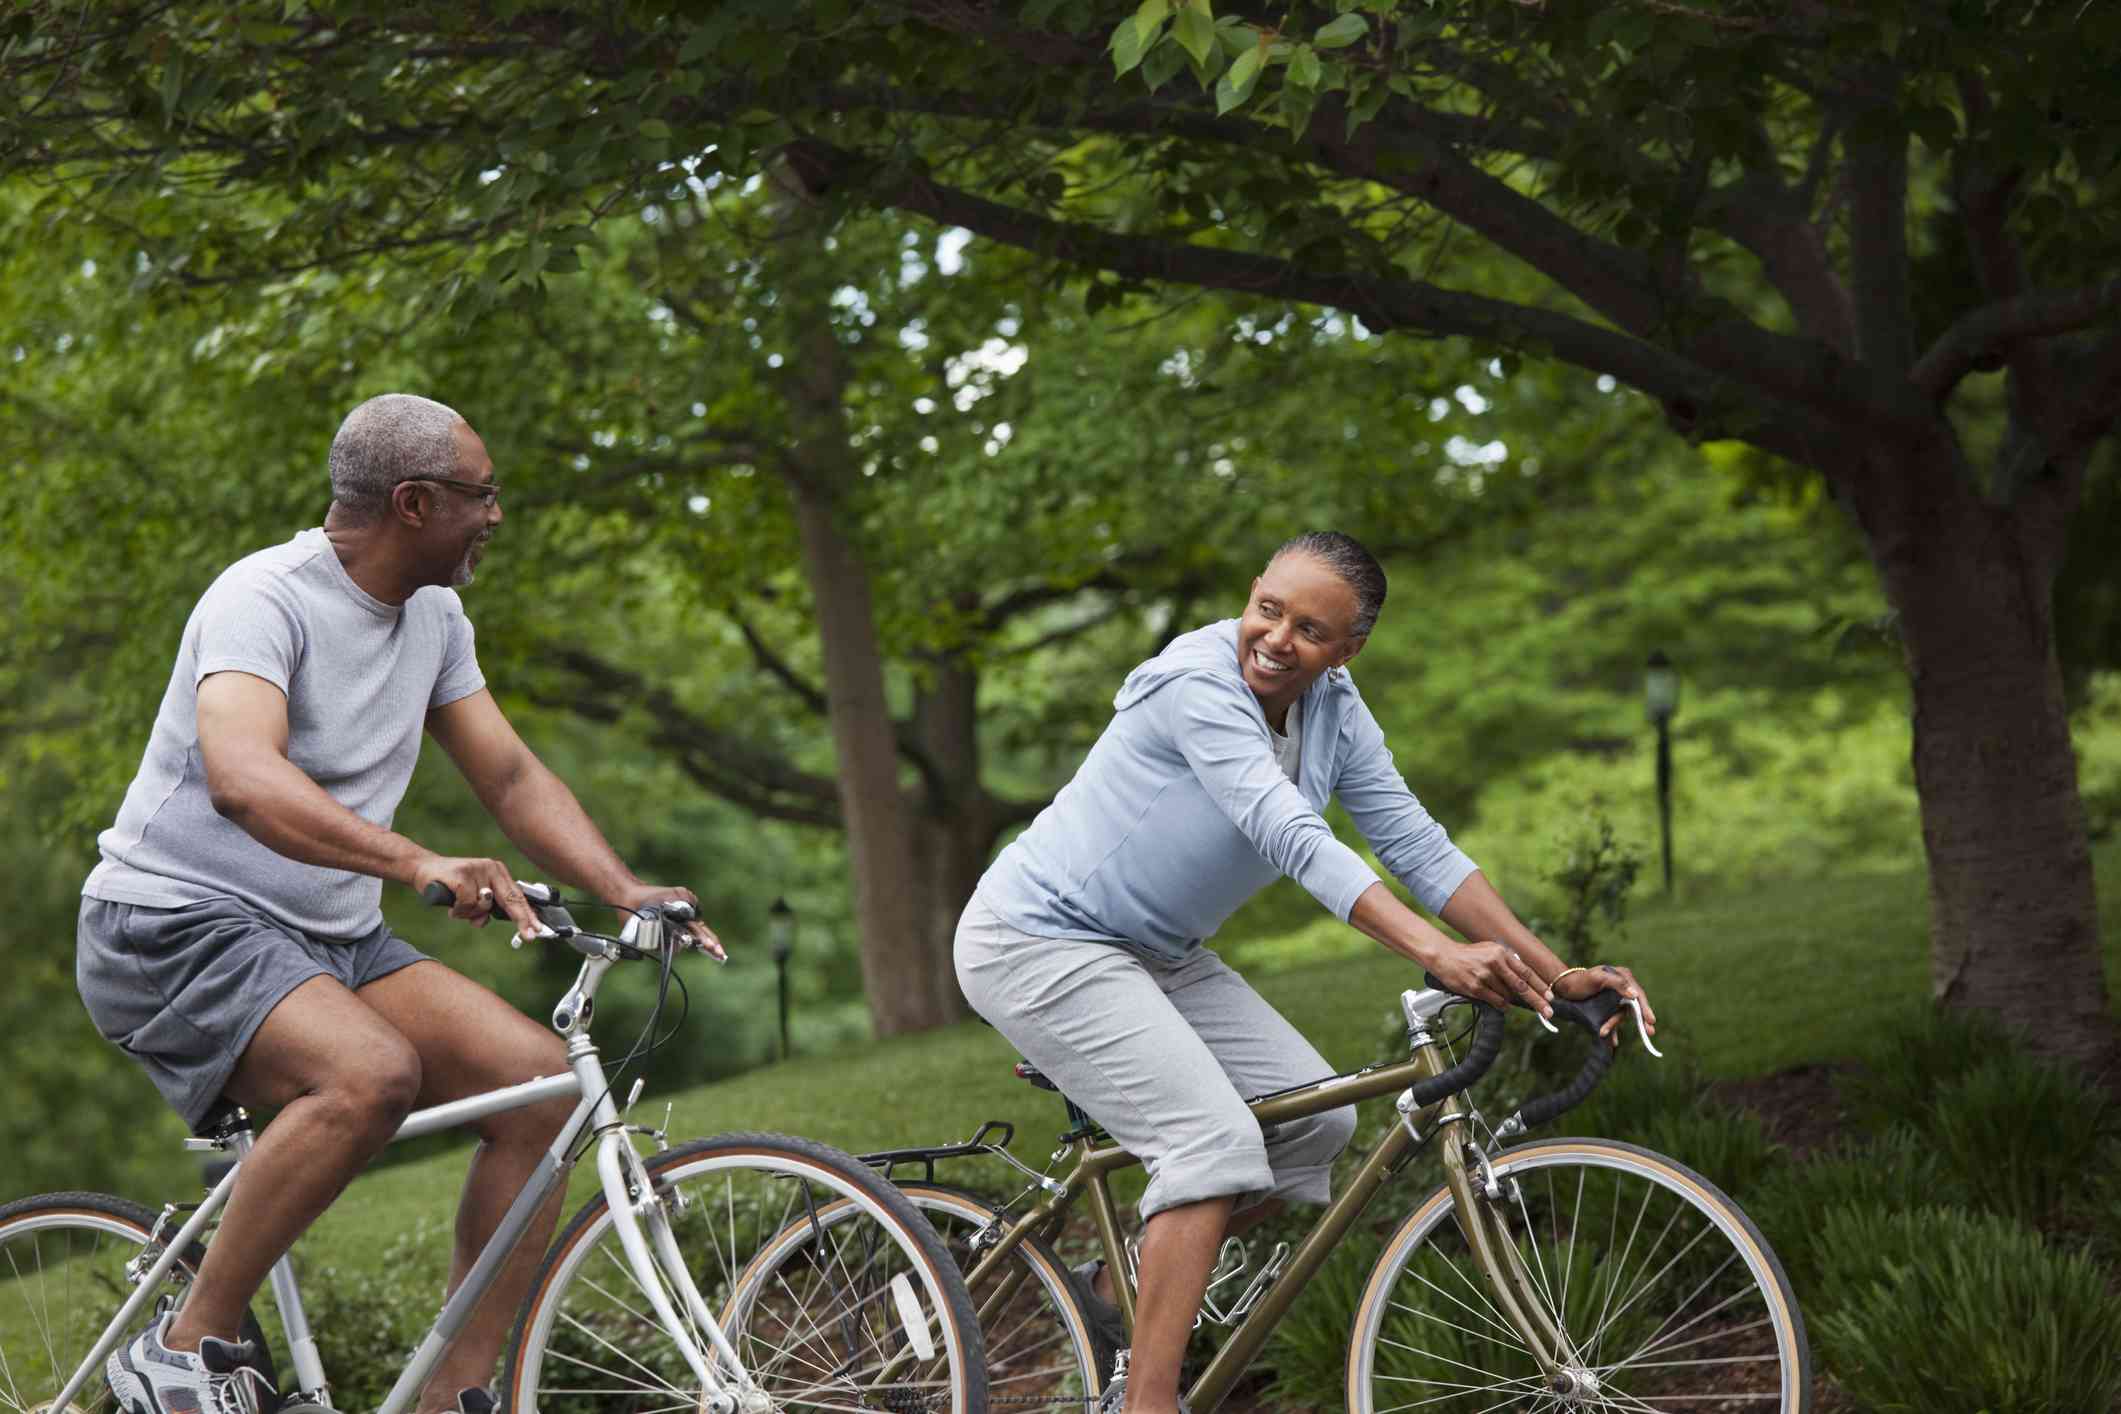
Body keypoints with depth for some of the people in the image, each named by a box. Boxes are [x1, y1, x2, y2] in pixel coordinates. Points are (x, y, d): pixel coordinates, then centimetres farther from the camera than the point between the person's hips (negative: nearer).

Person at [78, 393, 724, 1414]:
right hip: (176, 922, -8)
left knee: (537, 1080, -12)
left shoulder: (434, 615, 8)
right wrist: (419, 863, -50)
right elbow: (243, 777, -36)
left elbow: (510, 775, 12)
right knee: (371, 1072, -35)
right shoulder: (264, 597, -18)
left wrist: (625, 891, -6)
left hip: (327, 939, 8)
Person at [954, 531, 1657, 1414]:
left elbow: (1419, 848, -2)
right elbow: (1293, 839, -35)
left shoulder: (1334, 712, -1)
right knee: (1216, 1138, -21)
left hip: (1152, 954, 9)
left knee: (1318, 1121, 2)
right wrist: (1436, 954, -45)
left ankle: (1121, 1287, 16)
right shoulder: (1199, 682, -25)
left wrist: (1555, 977, -10)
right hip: (1038, 943, -9)